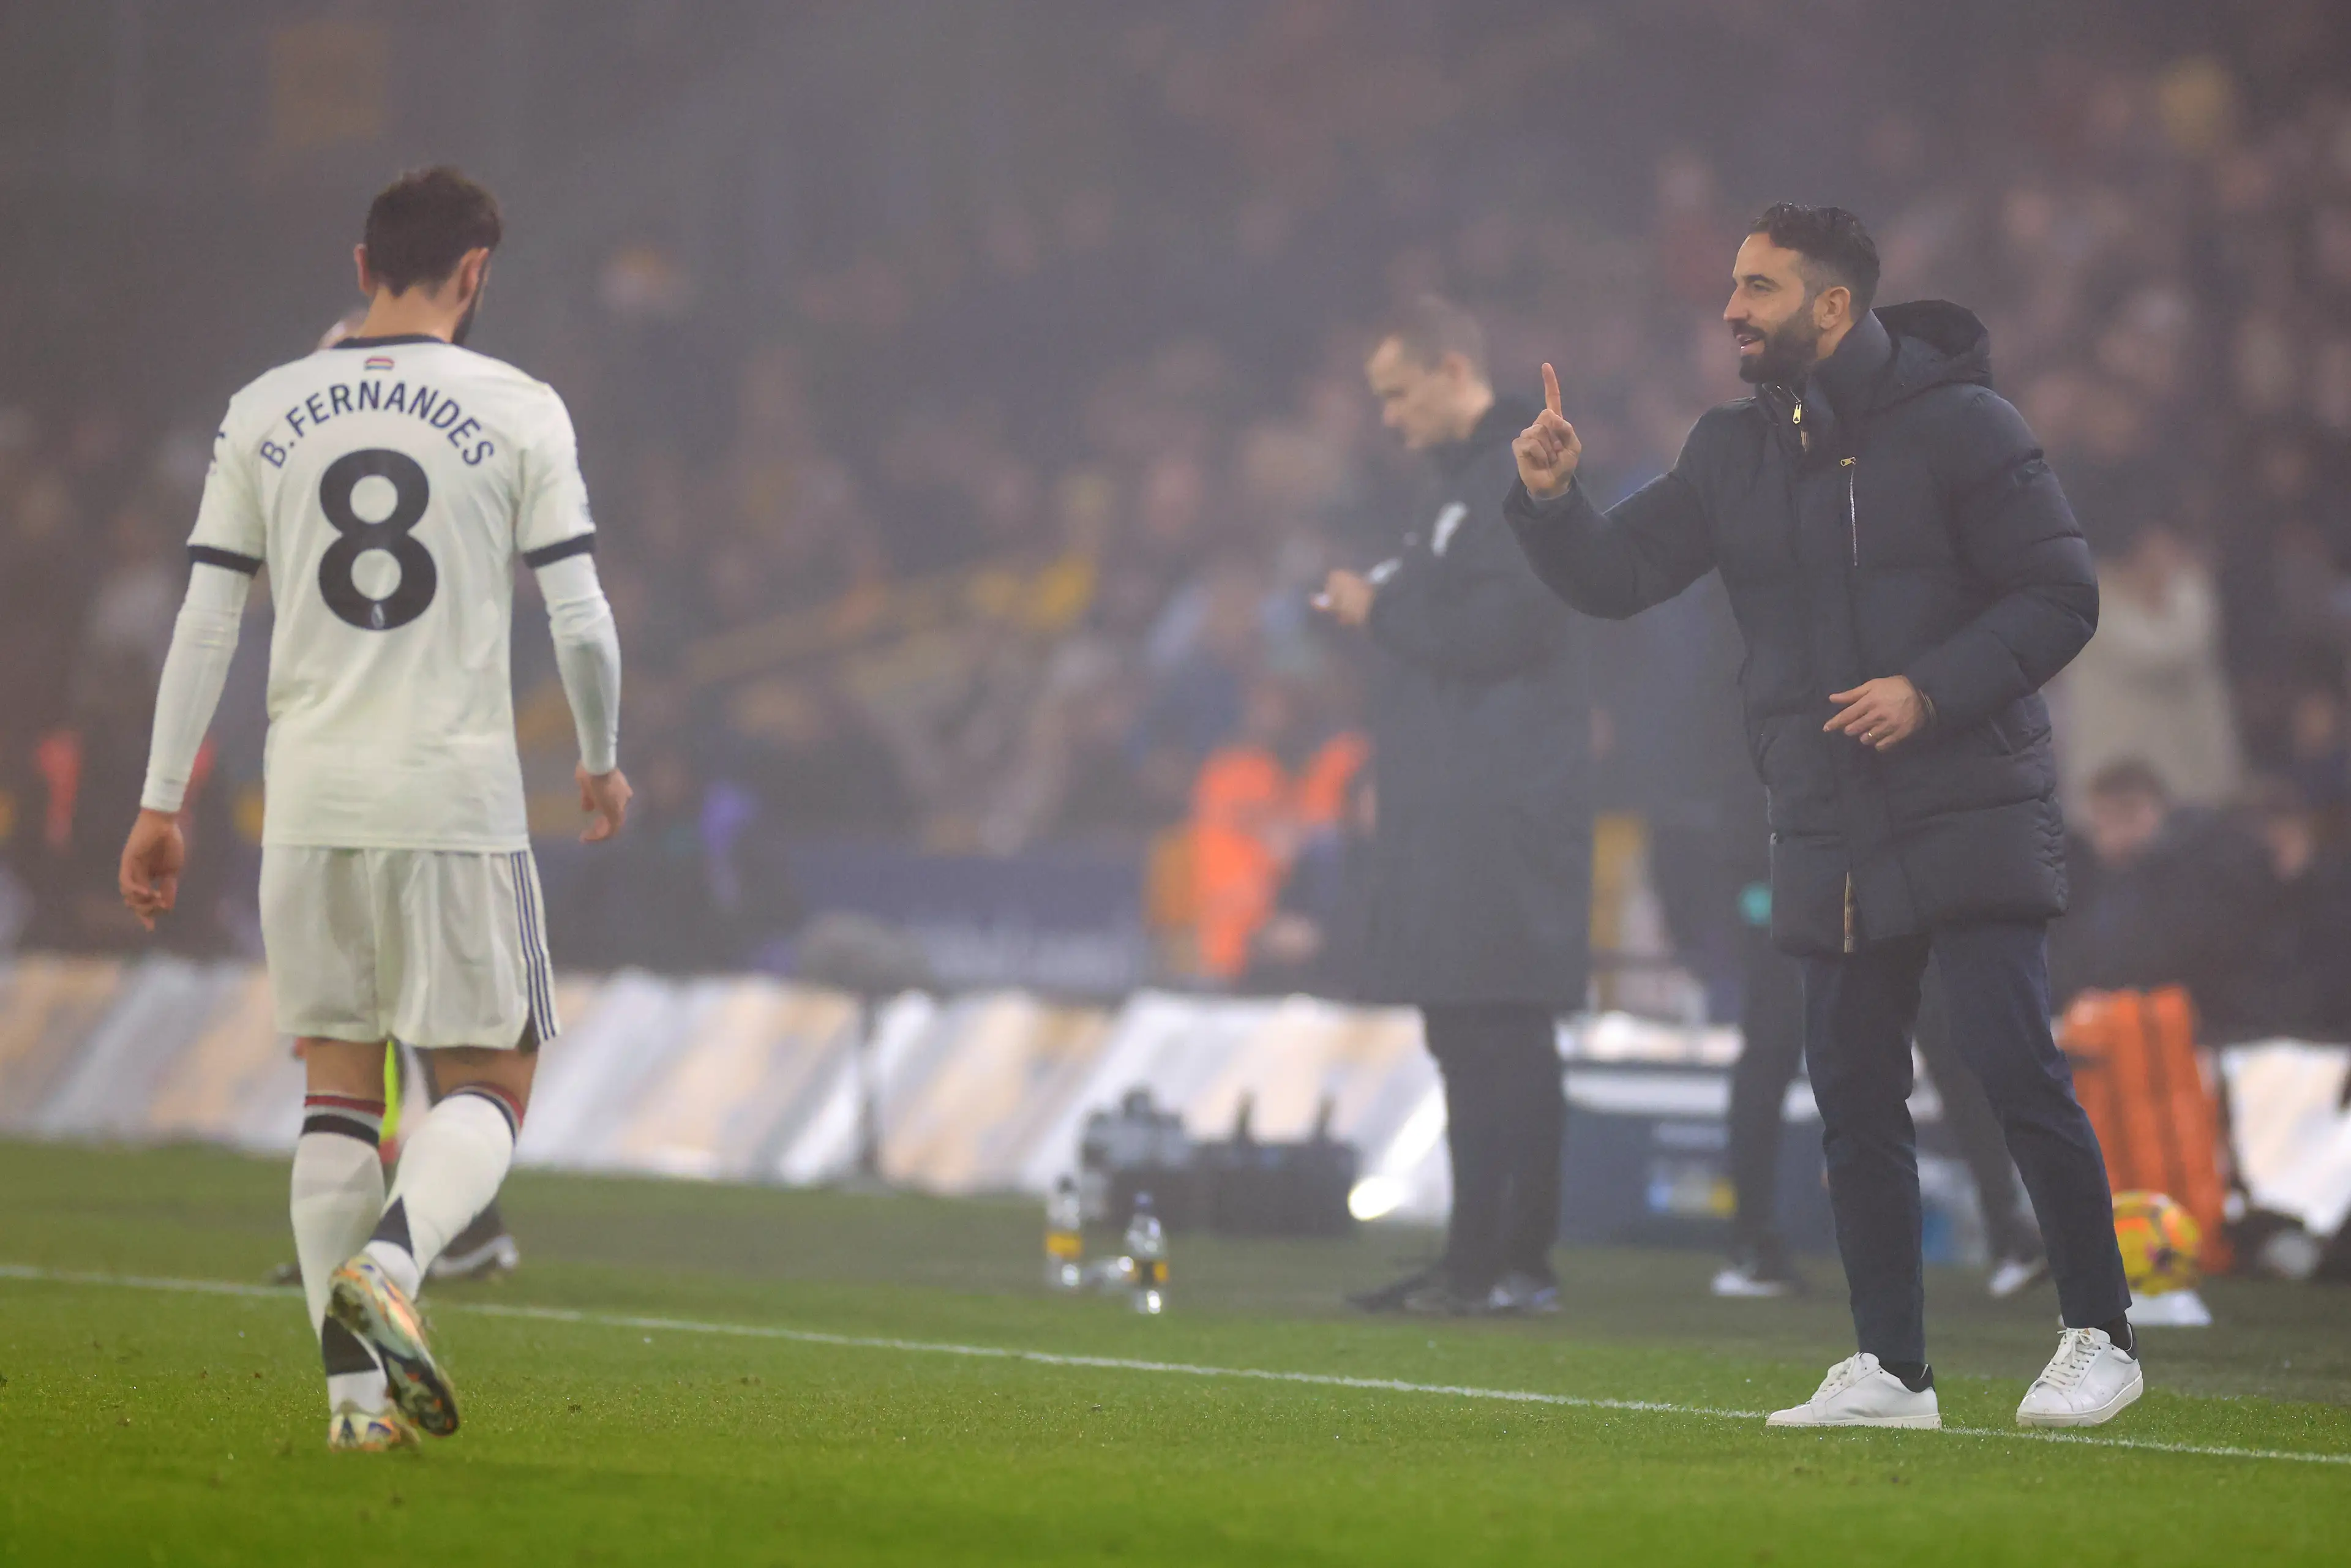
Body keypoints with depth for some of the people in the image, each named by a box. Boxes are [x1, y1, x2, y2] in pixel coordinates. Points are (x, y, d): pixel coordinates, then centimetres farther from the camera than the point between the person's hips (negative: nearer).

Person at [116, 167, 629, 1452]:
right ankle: (387, 1263, -23)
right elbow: (581, 622, -3)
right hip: (459, 794, -3)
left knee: (337, 1085, 10)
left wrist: (161, 804, 9)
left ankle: (355, 1388, 3)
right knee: (489, 1086, 6)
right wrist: (600, 763, 14)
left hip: (308, 799, 3)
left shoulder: (262, 415, 5)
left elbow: (204, 623, 4)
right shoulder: (519, 413, -2)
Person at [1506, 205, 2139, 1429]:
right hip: (1828, 833, 6)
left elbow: (2059, 596, -8)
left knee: (2014, 1064, -12)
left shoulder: (1957, 425, -6)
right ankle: (1889, 1369, 12)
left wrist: (1932, 692, -18)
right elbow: (1618, 575, 12)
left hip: (1970, 812, -6)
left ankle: (2099, 1336, -1)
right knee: (1852, 1091, 5)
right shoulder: (1733, 453, 11)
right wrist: (1553, 502, -8)